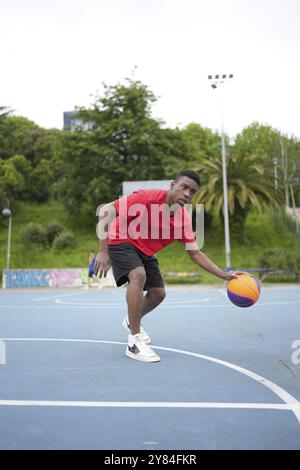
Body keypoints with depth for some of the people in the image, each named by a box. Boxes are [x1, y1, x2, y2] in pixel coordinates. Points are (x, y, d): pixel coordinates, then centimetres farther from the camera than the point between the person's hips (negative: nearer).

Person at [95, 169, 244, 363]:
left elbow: (195, 254, -6)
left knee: (158, 293, 6)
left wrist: (225, 275, -17)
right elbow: (106, 210, -26)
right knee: (139, 275, -31)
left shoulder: (184, 219, -12)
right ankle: (134, 341, -21)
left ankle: (132, 321, 39)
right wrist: (103, 251, -28)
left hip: (145, 252, 7)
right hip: (121, 241, -6)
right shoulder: (147, 197, -29)